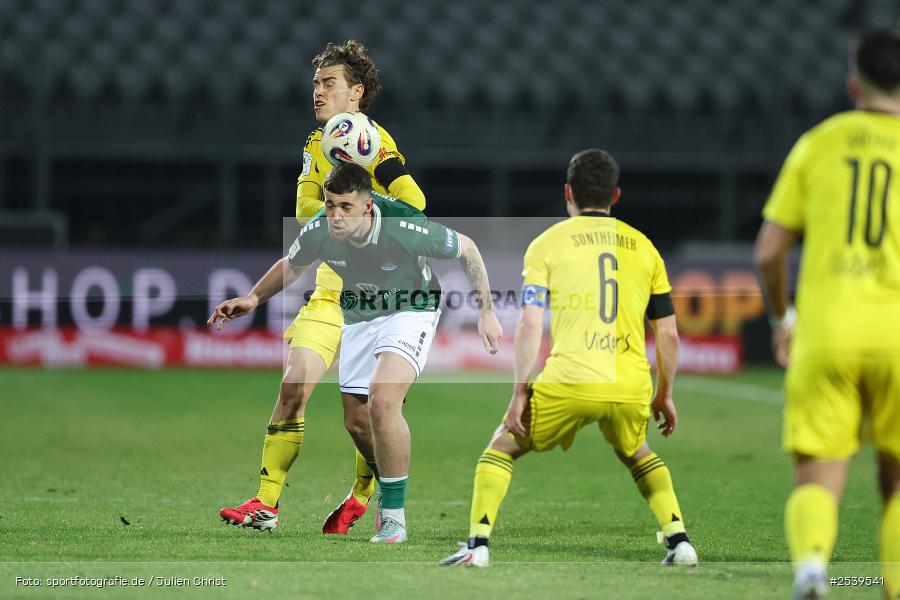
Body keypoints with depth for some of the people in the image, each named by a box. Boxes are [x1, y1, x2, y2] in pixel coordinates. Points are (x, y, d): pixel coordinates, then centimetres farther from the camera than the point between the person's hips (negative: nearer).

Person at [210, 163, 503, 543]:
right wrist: (254, 298, -1)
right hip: (357, 319, 6)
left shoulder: (408, 229, -31)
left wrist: (486, 312, -8)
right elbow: (291, 266, 8)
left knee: (382, 401, -26)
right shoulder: (319, 232, -19)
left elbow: (467, 249, -12)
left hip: (409, 313, -5)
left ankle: (394, 518, -19)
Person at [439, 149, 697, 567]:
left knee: (502, 446, 17)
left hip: (569, 384, -3)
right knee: (637, 454, 32)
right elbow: (668, 334, 14)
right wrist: (664, 395, 25)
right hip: (631, 388, 3)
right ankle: (679, 540, 17)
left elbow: (530, 323, -3)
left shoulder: (547, 244, 6)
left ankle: (477, 544, 3)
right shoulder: (643, 247, 14)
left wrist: (520, 392, -1)